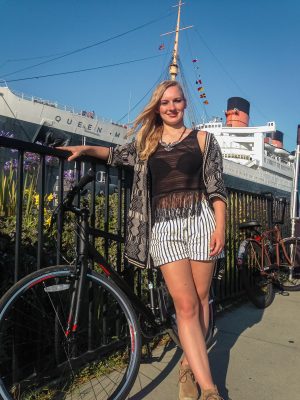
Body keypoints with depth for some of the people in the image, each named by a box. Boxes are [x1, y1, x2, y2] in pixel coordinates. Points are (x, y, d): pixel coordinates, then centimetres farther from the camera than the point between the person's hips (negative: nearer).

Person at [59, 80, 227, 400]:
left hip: (199, 221, 0)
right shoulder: (146, 143, 17)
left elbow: (216, 187, 4)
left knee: (199, 299, 6)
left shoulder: (203, 139, 10)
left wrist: (220, 227, -5)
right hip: (163, 227, 1)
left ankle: (189, 365, 27)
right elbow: (118, 155, 30)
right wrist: (86, 149, 15)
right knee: (186, 305, -6)